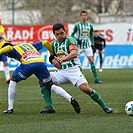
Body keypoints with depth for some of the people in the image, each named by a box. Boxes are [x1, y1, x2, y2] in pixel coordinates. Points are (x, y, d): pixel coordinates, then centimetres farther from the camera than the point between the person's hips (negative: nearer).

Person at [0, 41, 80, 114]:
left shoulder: (13, 49, 21)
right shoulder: (29, 45, 37)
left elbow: (8, 48, -5)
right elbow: (46, 43, 35)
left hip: (28, 64, -4)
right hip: (41, 62, 4)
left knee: (13, 81, 18)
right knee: (48, 85, 22)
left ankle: (10, 108, 15)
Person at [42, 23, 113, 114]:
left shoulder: (70, 40, -6)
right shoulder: (53, 44, 14)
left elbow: (74, 53, -23)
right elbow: (52, 58, 25)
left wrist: (62, 59, -41)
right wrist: (54, 61, -1)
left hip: (74, 69, -6)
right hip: (62, 71, 6)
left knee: (85, 88, -26)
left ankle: (105, 107, -14)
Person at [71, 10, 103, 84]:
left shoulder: (90, 25, 5)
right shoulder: (77, 25, -5)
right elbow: (72, 35, 0)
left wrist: (92, 44, 11)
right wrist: (76, 40, -16)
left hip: (87, 45, 2)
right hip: (79, 45, -2)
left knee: (92, 61, -6)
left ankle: (96, 78, -4)